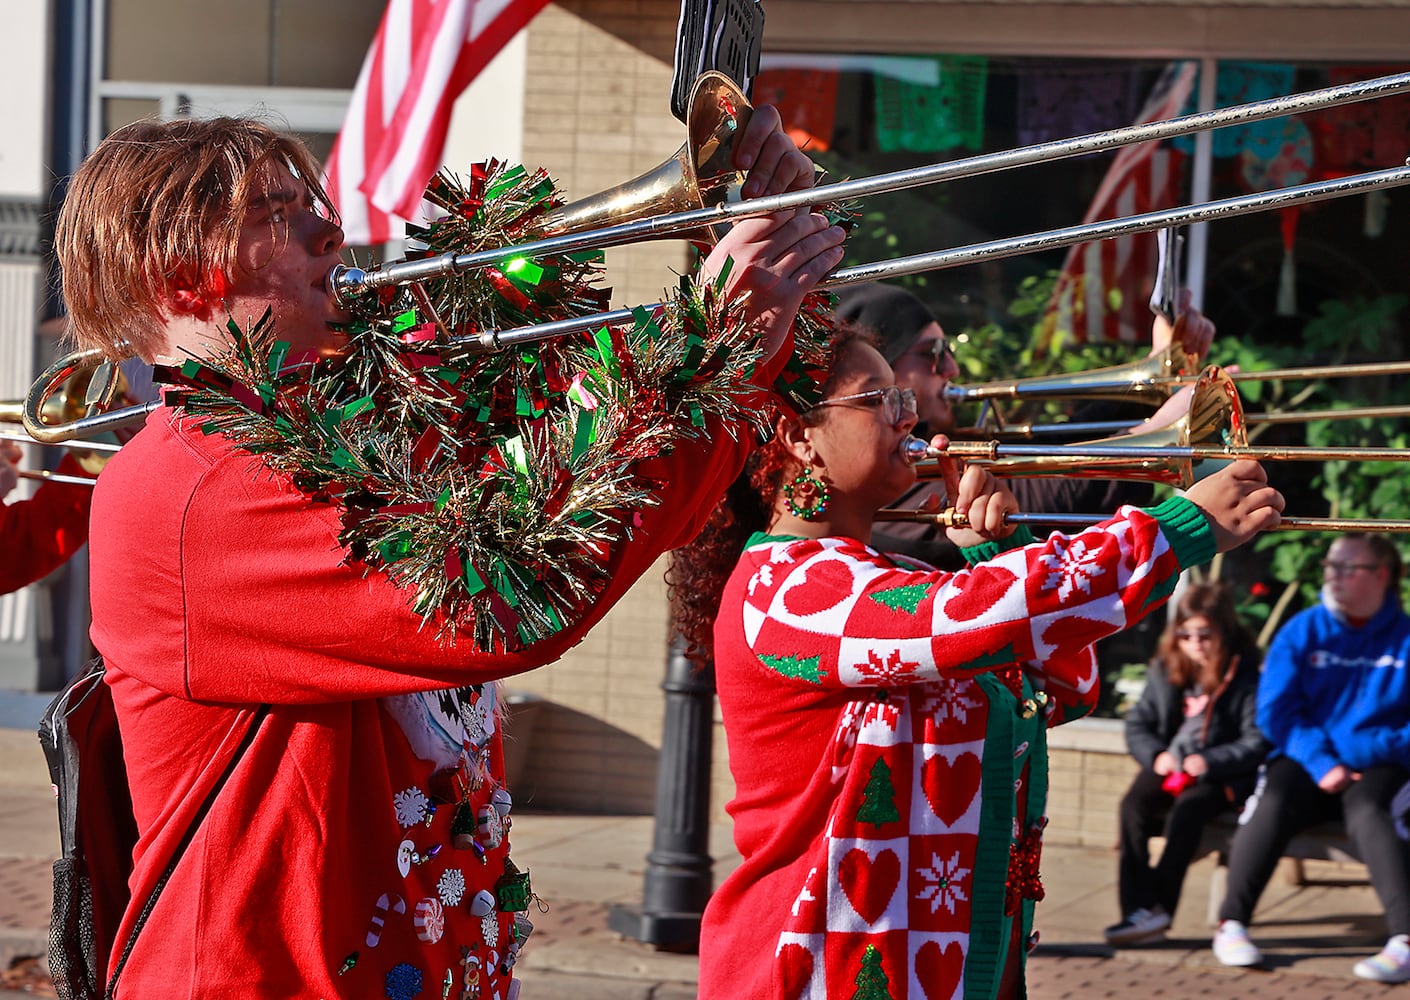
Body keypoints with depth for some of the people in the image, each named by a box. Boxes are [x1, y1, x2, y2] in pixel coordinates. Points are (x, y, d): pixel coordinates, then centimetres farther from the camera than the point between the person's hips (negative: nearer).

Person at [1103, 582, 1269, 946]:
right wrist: (1155, 755, -9)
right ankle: (1139, 908, -34)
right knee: (1134, 805, -27)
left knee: (1188, 806, -35)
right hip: (1170, 767, 4)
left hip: (1218, 776, -4)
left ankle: (1159, 907, -37)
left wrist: (1211, 762, -21)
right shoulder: (1164, 671, 11)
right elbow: (1137, 723, 12)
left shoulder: (1244, 677, -3)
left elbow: (1257, 740, -8)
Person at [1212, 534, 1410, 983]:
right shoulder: (1301, 632, 7)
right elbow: (1275, 711, 1)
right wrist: (1321, 763, -13)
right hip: (1306, 762, 2)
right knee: (1273, 805, -30)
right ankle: (1231, 924, -25)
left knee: (1366, 812, -34)